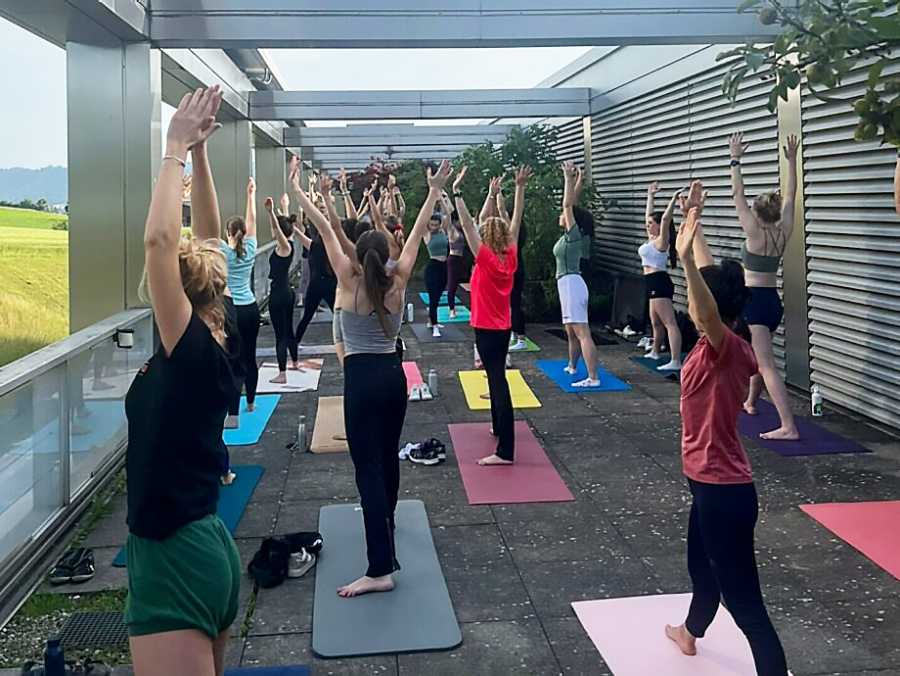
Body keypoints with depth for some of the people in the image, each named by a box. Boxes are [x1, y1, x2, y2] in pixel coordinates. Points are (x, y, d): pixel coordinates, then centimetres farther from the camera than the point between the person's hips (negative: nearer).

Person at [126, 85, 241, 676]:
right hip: (209, 550, 9)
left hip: (175, 562, -9)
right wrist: (198, 153, 10)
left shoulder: (190, 351, -18)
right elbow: (208, 247, 11)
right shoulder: (213, 349, 3)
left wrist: (176, 149, -17)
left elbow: (159, 240, -29)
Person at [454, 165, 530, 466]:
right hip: (503, 328, 7)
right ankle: (499, 427, 38)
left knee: (498, 382, -12)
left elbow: (467, 224, -18)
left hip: (486, 329, -7)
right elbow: (515, 221, 5)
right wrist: (519, 188, 7)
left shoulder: (485, 259, -14)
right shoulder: (511, 258, 0)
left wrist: (456, 192, -17)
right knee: (496, 376, 24)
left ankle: (505, 450, -16)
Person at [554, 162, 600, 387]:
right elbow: (571, 205, 19)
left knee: (582, 332, -15)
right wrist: (577, 181, 20)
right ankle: (572, 366, 38)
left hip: (571, 284, -10)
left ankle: (593, 378, -20)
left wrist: (569, 178, -13)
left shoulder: (573, 234, -10)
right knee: (572, 331, 22)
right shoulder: (570, 235, 12)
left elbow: (568, 204, -16)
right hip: (568, 284, 10)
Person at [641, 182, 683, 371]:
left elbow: (665, 218, -23)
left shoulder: (661, 240, -8)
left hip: (659, 282, -10)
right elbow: (649, 215, 26)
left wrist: (674, 199, -26)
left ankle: (676, 362, -22)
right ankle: (655, 352, 39)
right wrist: (650, 196, 31)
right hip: (653, 283, 10)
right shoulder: (652, 239, 15)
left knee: (669, 322, -15)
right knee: (656, 322, 23)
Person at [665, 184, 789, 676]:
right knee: (701, 565, 33)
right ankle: (691, 632, 58)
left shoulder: (725, 347, -20)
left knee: (743, 601, -6)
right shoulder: (726, 347, 2)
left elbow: (708, 312, -45)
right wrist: (693, 223, 19)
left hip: (722, 488, -10)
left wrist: (685, 258, -57)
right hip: (713, 481, 10)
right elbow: (711, 279, 13)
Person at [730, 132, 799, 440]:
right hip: (774, 302, 8)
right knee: (758, 355, 28)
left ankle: (789, 426, -21)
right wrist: (792, 160, 16)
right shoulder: (784, 233, 3)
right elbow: (790, 195, 12)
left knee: (767, 364, -13)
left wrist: (735, 160, -4)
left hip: (753, 302, -8)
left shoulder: (755, 233, -13)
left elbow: (737, 194, -9)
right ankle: (751, 402, 49)